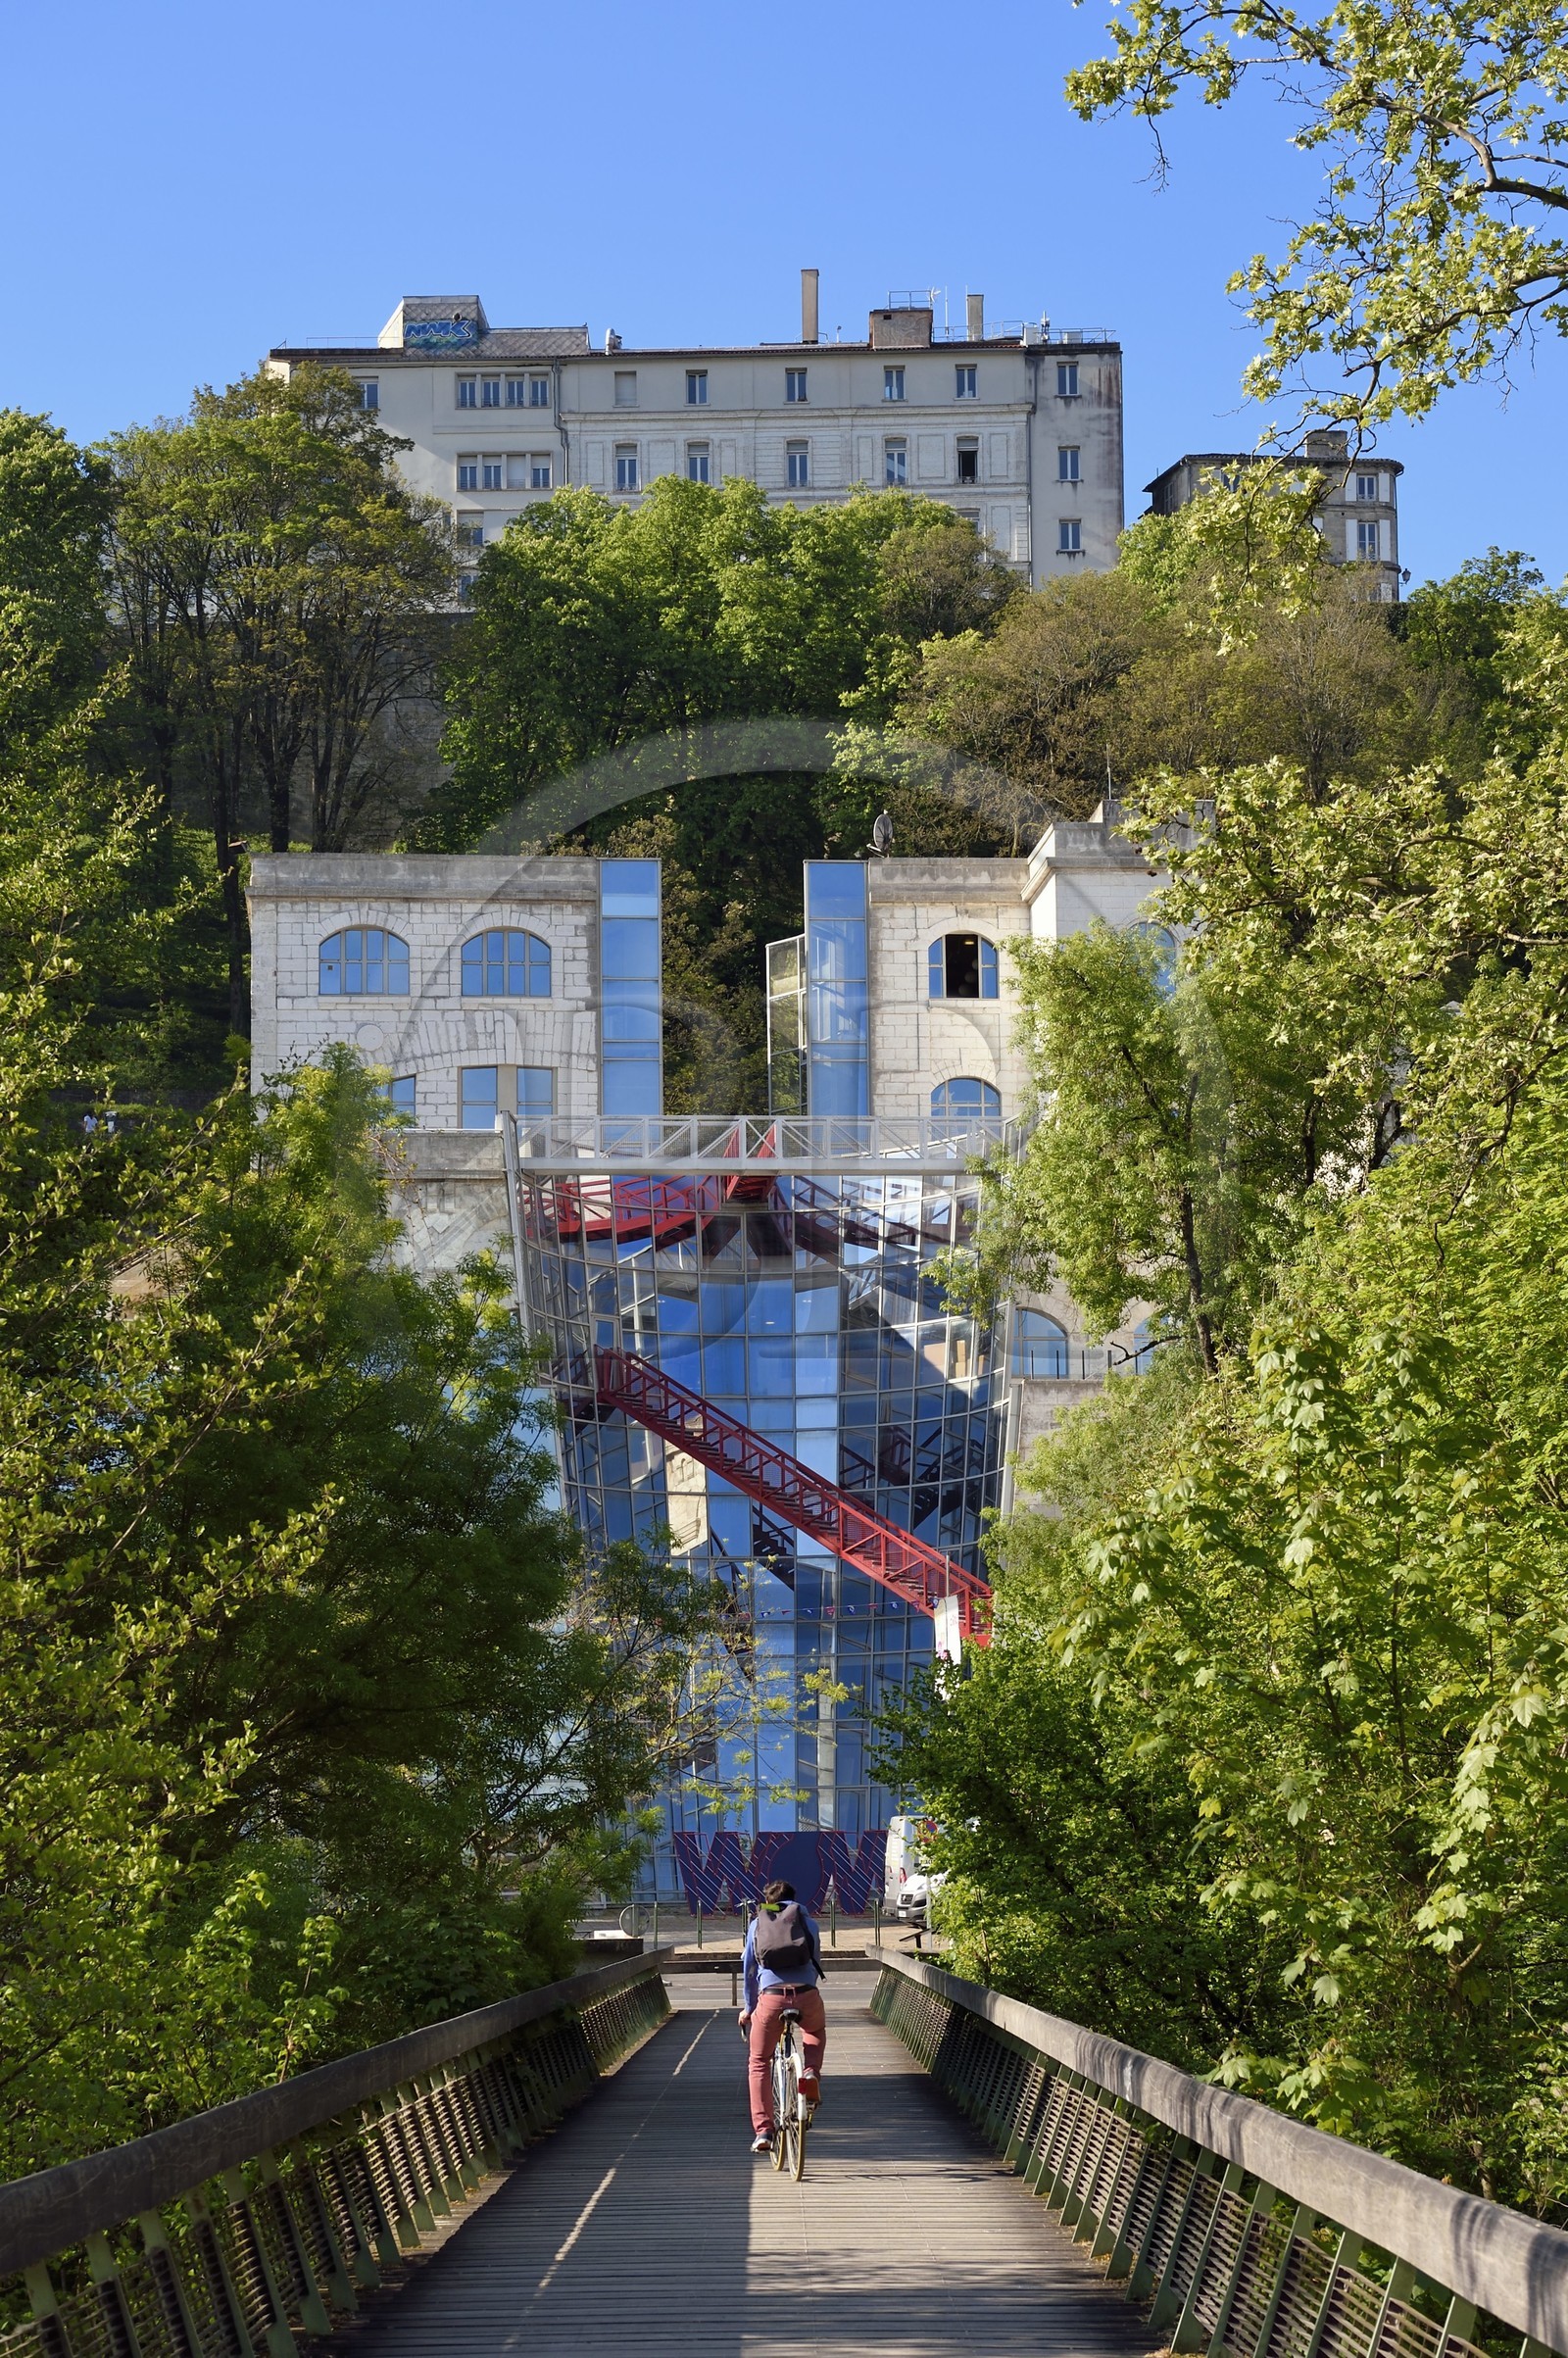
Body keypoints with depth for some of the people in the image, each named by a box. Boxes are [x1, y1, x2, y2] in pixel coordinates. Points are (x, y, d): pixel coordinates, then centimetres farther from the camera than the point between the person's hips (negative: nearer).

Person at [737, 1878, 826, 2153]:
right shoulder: (808, 1922, 19)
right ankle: (811, 2073, 8)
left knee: (758, 2063, 13)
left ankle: (763, 2130, 1)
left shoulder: (756, 1924, 19)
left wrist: (749, 2008, 34)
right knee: (816, 2032, 36)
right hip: (807, 1996, 1)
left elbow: (748, 1970, 22)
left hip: (770, 1998, -1)